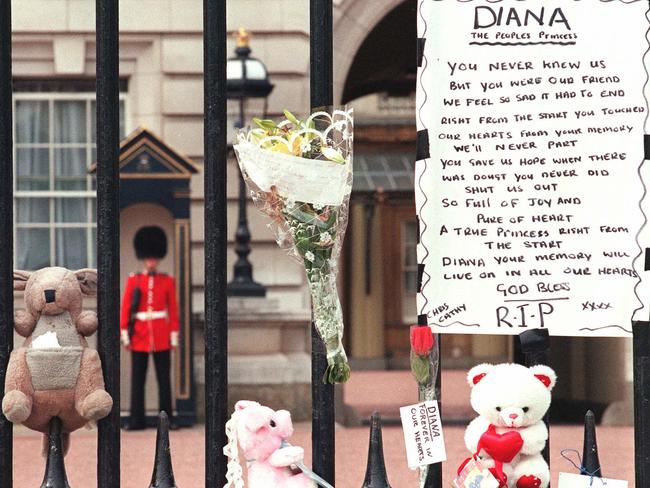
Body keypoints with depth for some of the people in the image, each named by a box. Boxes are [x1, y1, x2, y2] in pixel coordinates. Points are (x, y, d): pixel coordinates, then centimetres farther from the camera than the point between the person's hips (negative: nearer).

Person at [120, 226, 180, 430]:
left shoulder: (168, 281, 5)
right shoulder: (133, 280, 4)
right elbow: (125, 309, 2)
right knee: (137, 379, 2)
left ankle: (167, 418, 7)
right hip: (139, 335, 0)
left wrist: (174, 337, 0)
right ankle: (137, 419, 6)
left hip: (161, 336, 0)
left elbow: (173, 311, 5)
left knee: (164, 378, 2)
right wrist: (125, 335, -4)